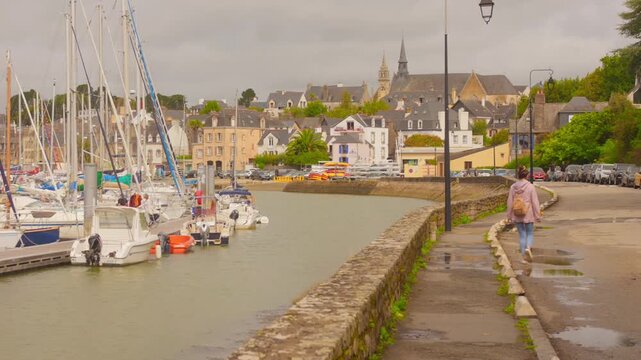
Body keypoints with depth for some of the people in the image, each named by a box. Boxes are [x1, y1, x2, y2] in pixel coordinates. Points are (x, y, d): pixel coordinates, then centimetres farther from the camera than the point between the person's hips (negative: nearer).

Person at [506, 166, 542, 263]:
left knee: (522, 235, 11)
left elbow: (510, 202, 2)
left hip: (517, 216, 3)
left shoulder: (513, 187, -2)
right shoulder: (530, 187, -11)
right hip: (528, 215, -3)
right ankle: (528, 247, -15)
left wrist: (509, 216, 11)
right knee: (530, 233, 13)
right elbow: (535, 202, -8)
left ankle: (524, 257, 11)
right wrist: (537, 215, -1)